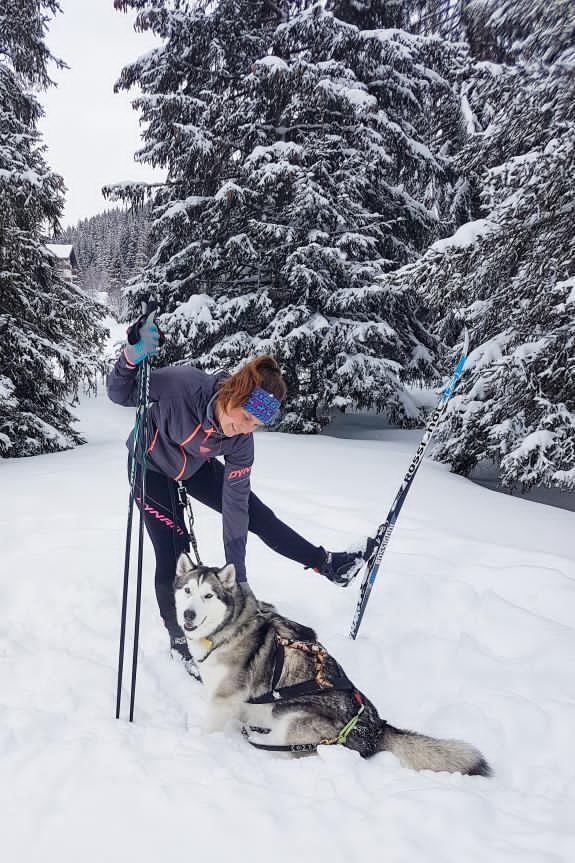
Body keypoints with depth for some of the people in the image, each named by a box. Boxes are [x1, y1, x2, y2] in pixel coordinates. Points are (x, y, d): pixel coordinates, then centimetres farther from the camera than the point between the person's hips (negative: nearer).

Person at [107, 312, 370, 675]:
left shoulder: (241, 441, -27)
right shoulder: (182, 383, -39)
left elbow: (234, 506, -22)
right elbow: (121, 395, -24)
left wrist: (238, 575, -20)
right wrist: (132, 357, -46)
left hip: (195, 467, 3)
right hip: (151, 466, -3)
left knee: (256, 515, 5)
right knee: (173, 553, -7)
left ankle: (326, 563, 23)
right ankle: (179, 640, 15)